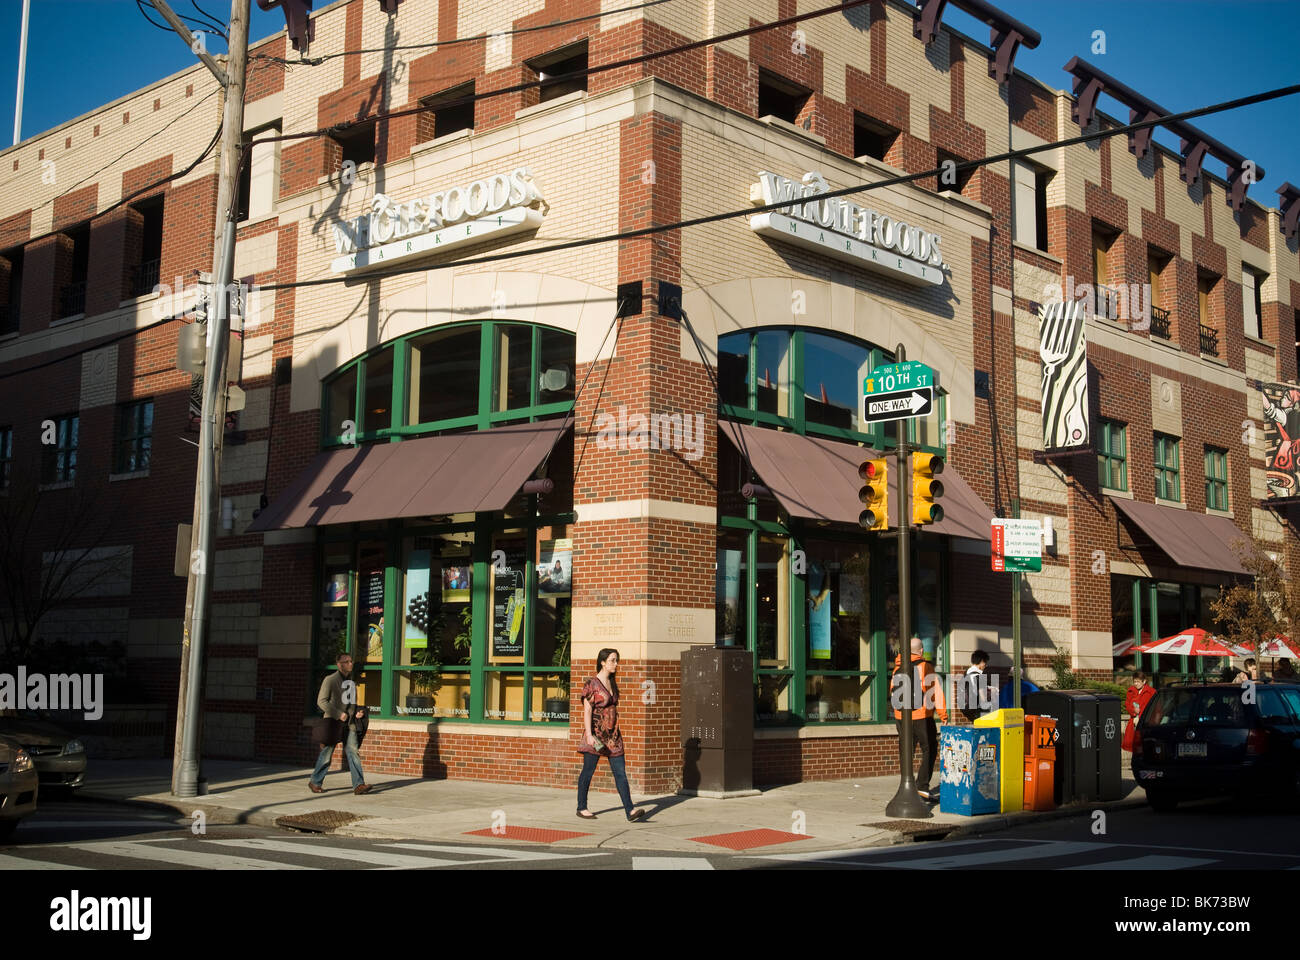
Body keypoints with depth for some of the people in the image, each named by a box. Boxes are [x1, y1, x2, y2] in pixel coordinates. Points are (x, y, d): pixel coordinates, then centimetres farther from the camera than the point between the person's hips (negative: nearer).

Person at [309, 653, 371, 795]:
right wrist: (338, 714, -17)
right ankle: (314, 782, 21)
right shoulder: (330, 680, -6)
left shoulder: (351, 681, 14)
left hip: (349, 724, 5)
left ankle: (358, 784, -11)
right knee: (326, 755, 3)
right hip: (333, 723, -5)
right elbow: (321, 701, -10)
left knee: (354, 752, -7)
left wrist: (359, 711, 5)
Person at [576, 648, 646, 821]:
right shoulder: (591, 684, -7)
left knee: (620, 772, -2)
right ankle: (582, 808, 18)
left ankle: (629, 811, -9)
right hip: (596, 733, -6)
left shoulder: (613, 683, 14)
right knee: (588, 770, 4)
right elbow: (587, 711, -12)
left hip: (612, 734, 6)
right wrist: (589, 734, -20)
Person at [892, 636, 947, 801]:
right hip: (921, 717, -4)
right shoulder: (925, 667, -8)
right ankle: (922, 786, -4)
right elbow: (936, 691, -10)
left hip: (901, 716, 4)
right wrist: (943, 715, -7)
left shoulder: (898, 668, 5)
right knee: (929, 750, 5)